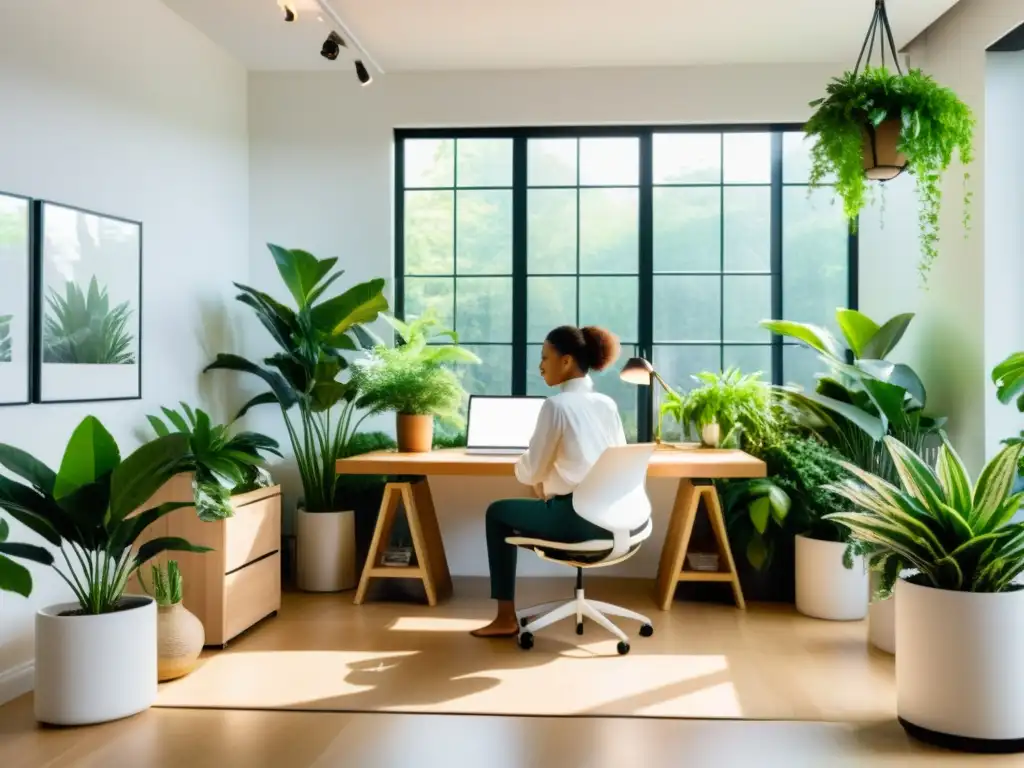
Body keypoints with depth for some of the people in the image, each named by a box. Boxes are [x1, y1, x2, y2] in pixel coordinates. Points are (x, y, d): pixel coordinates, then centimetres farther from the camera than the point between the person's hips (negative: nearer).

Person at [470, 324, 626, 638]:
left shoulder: (556, 405, -12)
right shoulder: (608, 404, 8)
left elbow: (531, 471, -9)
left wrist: (524, 469, 16)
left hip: (577, 520, -7)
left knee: (498, 513, 16)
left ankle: (506, 619, 18)